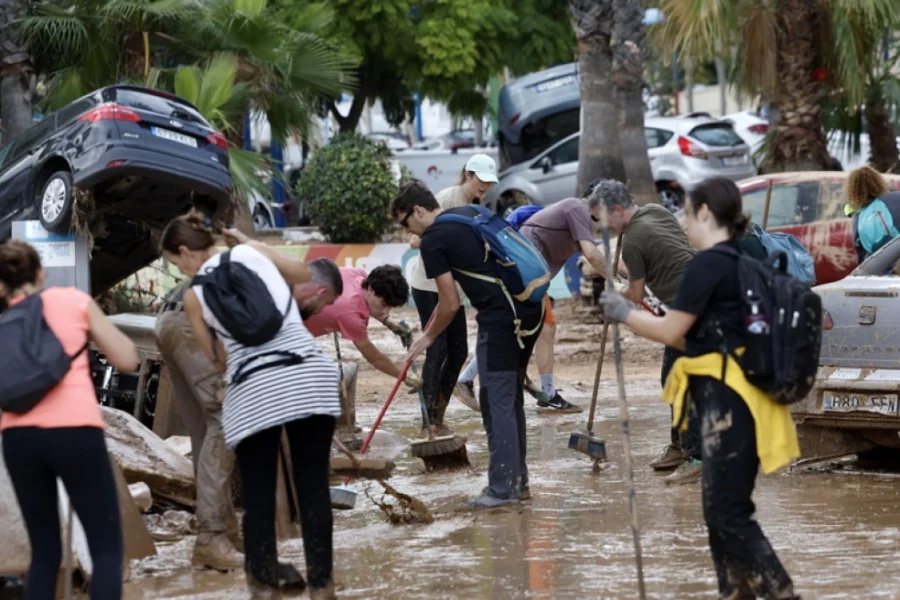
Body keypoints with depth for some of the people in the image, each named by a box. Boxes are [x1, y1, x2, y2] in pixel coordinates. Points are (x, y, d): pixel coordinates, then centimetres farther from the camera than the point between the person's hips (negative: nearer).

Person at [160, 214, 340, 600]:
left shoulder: (194, 295, 8)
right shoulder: (252, 252, 11)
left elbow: (219, 361, 13)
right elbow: (304, 274, 27)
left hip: (254, 390, -2)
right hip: (309, 376, 2)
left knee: (258, 495, 8)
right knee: (313, 486, 5)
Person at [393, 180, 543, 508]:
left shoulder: (433, 239, -5)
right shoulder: (472, 213, 19)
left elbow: (450, 303, -4)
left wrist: (427, 338, 11)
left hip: (501, 318, -9)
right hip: (530, 308, 9)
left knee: (497, 401, -4)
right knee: (512, 398, 16)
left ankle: (502, 488, -4)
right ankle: (518, 480, 21)